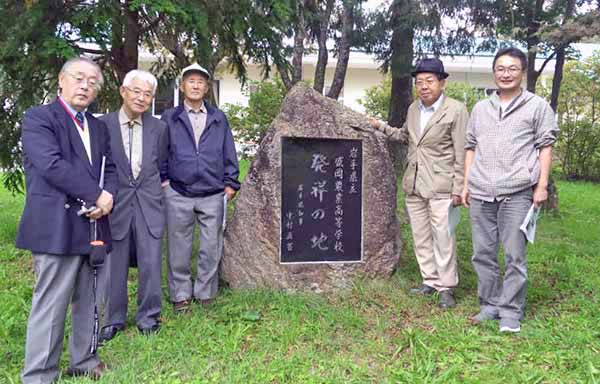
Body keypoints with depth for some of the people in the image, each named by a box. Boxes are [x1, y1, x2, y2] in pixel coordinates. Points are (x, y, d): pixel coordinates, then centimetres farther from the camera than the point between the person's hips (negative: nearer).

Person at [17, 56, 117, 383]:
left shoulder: (98, 126, 18)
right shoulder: (38, 117, -4)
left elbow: (109, 168, 15)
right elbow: (52, 165, -17)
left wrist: (108, 196, -7)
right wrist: (96, 195, -15)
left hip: (93, 225, 7)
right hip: (57, 227, -7)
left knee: (87, 301, 14)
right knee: (51, 304, -2)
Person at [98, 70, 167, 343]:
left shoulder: (158, 128, 5)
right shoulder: (103, 125, -2)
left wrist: (156, 189, 8)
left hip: (149, 204, 1)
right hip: (115, 203, -1)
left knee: (150, 264, 5)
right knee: (114, 266, 9)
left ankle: (148, 316, 23)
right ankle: (113, 319, 26)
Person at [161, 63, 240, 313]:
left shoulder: (219, 119, 10)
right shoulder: (169, 119, 7)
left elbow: (229, 154, 10)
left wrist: (230, 183, 4)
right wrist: (163, 180, -1)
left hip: (213, 195, 1)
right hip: (178, 194, -1)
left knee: (211, 248, 5)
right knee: (179, 248, 7)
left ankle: (205, 293, 20)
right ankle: (181, 295, 21)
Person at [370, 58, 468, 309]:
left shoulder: (456, 110, -7)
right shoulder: (413, 109, 12)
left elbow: (461, 154, -9)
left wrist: (458, 189, -12)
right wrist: (381, 127, 15)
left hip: (440, 186, -6)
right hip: (414, 185, 7)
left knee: (443, 238, -3)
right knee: (421, 238, 12)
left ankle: (446, 288, 9)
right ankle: (430, 281, 24)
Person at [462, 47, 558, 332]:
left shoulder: (537, 106, 7)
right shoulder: (480, 108, 17)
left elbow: (545, 146, 4)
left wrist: (542, 185, -4)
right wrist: (466, 185, 12)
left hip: (517, 193, -4)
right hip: (480, 193, 4)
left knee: (514, 255, -1)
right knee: (482, 253, 8)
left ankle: (511, 311, 11)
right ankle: (489, 304, 22)